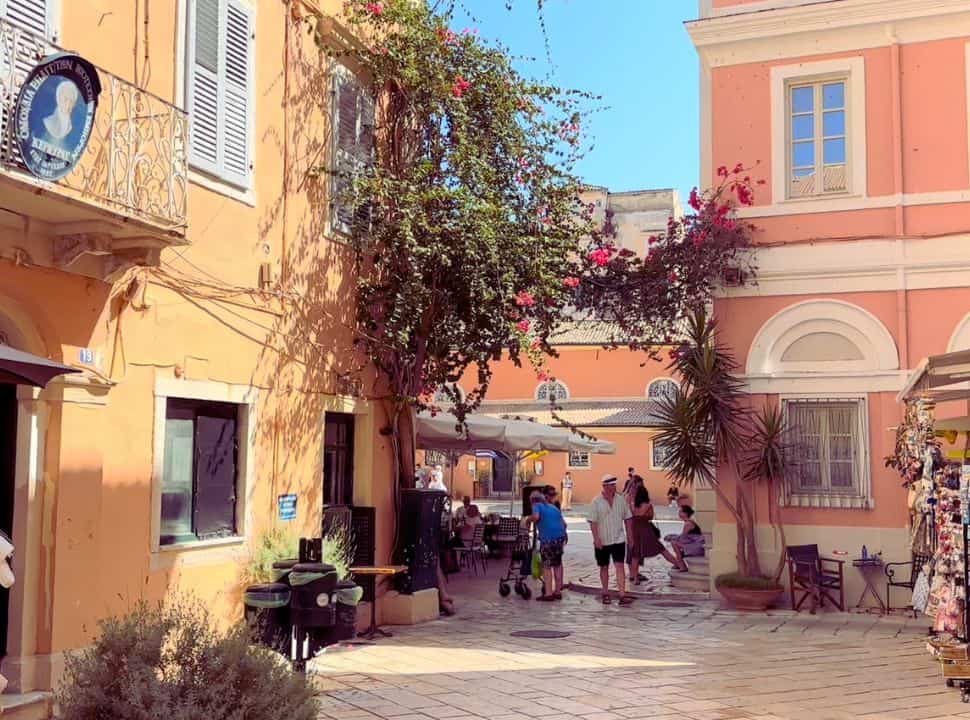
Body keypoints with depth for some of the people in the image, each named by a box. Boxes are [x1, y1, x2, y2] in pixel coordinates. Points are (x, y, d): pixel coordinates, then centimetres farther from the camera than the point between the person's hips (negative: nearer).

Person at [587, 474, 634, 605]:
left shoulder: (621, 500, 3)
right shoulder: (596, 502, -8)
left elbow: (627, 519, 10)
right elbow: (593, 522, -10)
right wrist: (596, 539, -17)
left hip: (619, 539, 2)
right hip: (602, 541, -1)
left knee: (620, 566, -8)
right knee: (604, 567, 10)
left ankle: (622, 595, -11)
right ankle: (606, 594, 23)